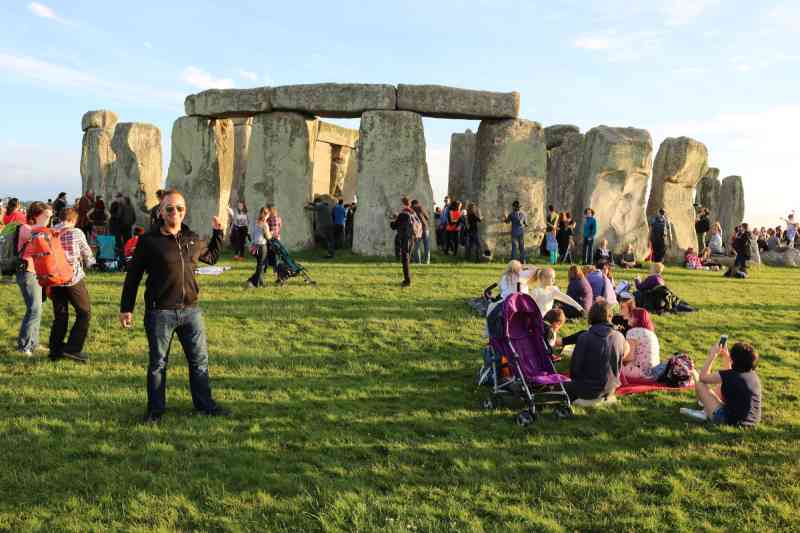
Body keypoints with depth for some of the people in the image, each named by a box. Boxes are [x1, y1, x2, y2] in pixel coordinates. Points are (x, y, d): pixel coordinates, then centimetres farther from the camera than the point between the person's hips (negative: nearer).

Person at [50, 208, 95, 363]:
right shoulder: (76, 233, -6)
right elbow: (88, 256, 2)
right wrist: (90, 262, 25)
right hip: (74, 279, -5)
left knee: (60, 316, 14)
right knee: (84, 313, 5)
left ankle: (55, 351, 17)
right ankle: (72, 348, -3)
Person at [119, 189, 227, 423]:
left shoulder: (193, 239, 7)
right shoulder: (149, 241, -6)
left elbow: (211, 256, 28)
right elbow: (133, 275, -2)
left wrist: (218, 233, 17)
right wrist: (126, 308, -2)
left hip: (190, 310, 4)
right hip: (159, 313, -4)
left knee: (199, 359, 11)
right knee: (157, 363, 9)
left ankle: (204, 403, 26)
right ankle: (155, 409, 24)